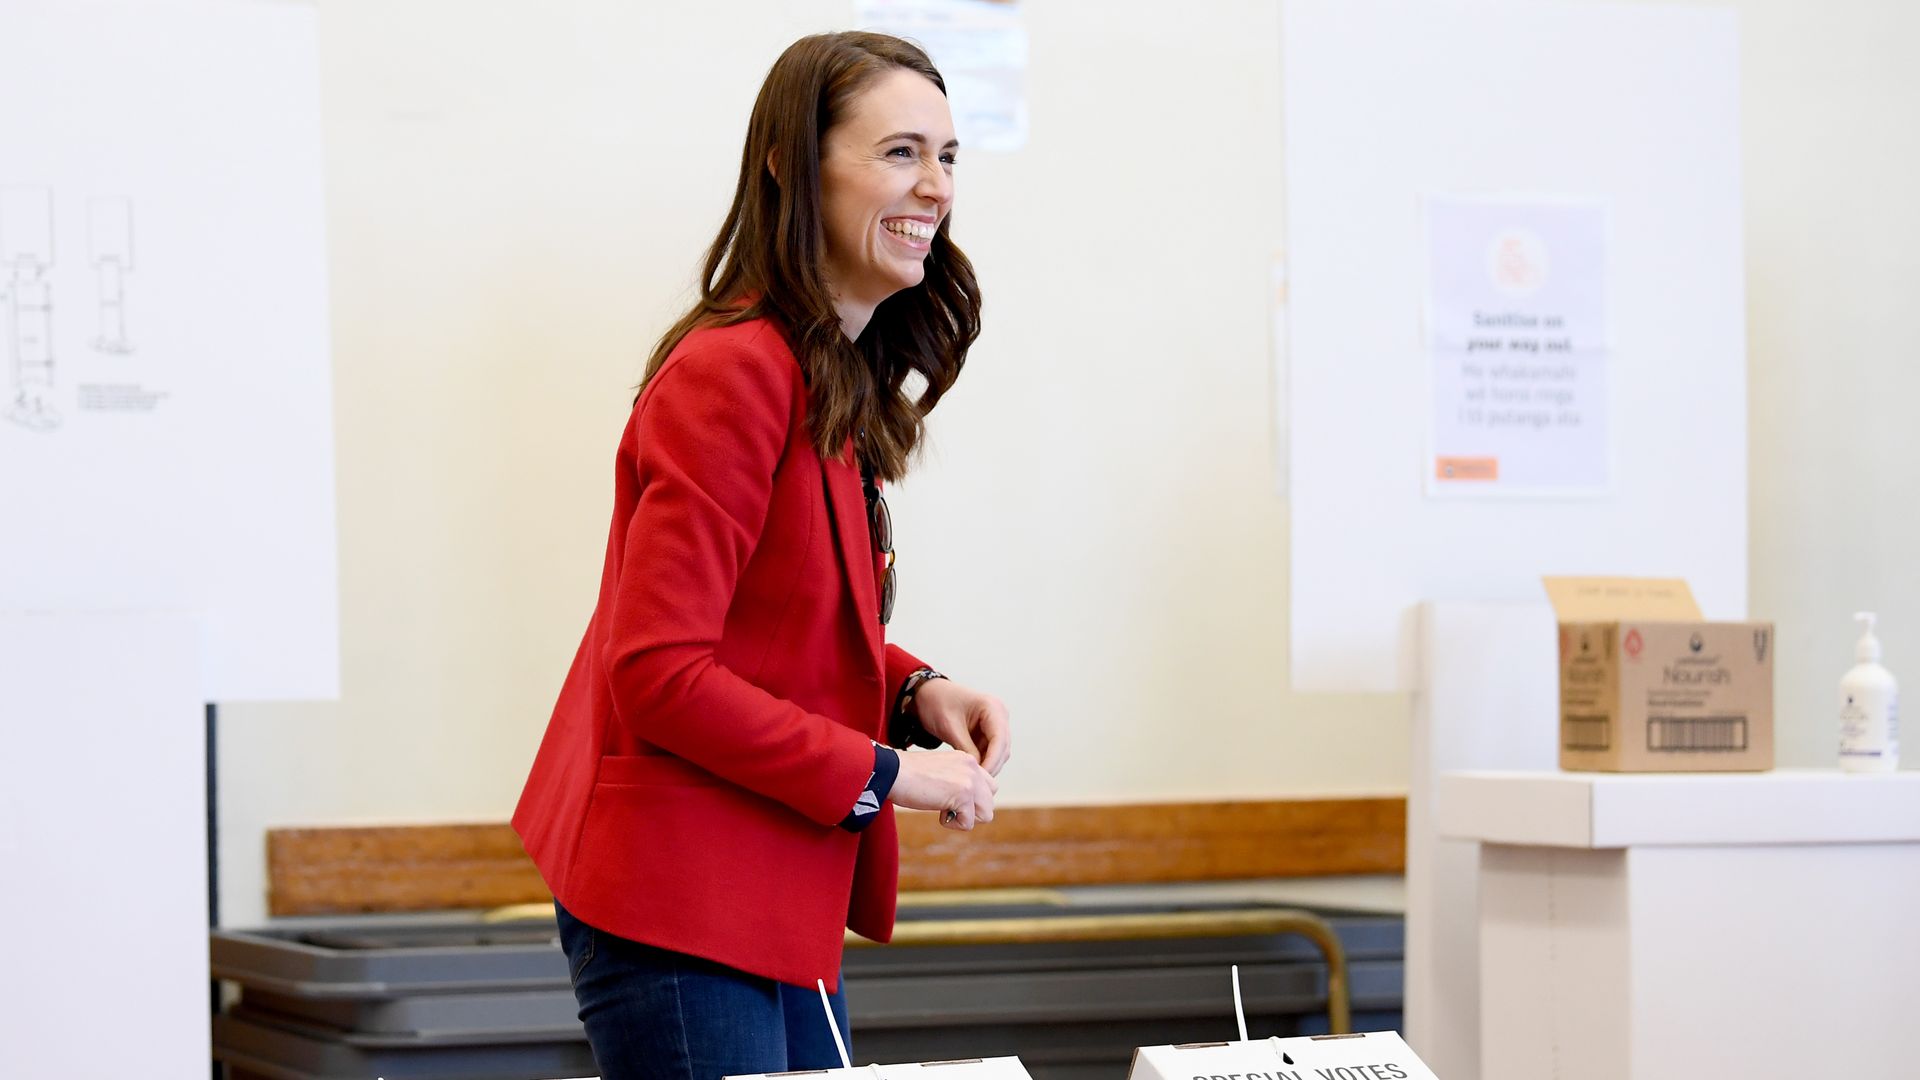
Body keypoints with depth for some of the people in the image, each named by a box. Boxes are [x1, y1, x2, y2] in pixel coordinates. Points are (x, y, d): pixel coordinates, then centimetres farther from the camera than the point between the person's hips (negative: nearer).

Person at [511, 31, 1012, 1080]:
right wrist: (881, 773, -18)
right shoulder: (735, 376, -18)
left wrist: (916, 691, 3)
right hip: (680, 904, -10)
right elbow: (658, 673, -23)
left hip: (780, 895, 10)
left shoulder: (837, 382, 13)